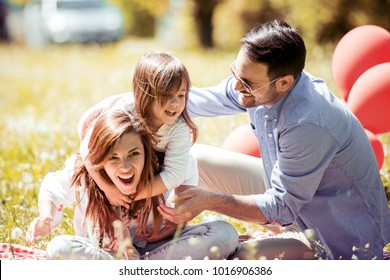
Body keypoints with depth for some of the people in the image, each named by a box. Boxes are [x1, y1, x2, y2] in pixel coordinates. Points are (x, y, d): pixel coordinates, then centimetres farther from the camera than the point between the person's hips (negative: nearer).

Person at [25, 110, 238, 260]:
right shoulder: (81, 174, -23)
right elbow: (51, 190, -2)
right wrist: (45, 220, -22)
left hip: (153, 248, 1)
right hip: (100, 253, -1)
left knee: (224, 233, -22)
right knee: (59, 248, -35)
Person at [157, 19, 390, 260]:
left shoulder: (306, 125, -38)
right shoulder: (257, 81, -14)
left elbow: (282, 206, -28)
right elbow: (204, 99, 4)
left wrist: (210, 200, -34)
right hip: (288, 186, 8)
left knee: (244, 258, -31)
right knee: (193, 157, 5)